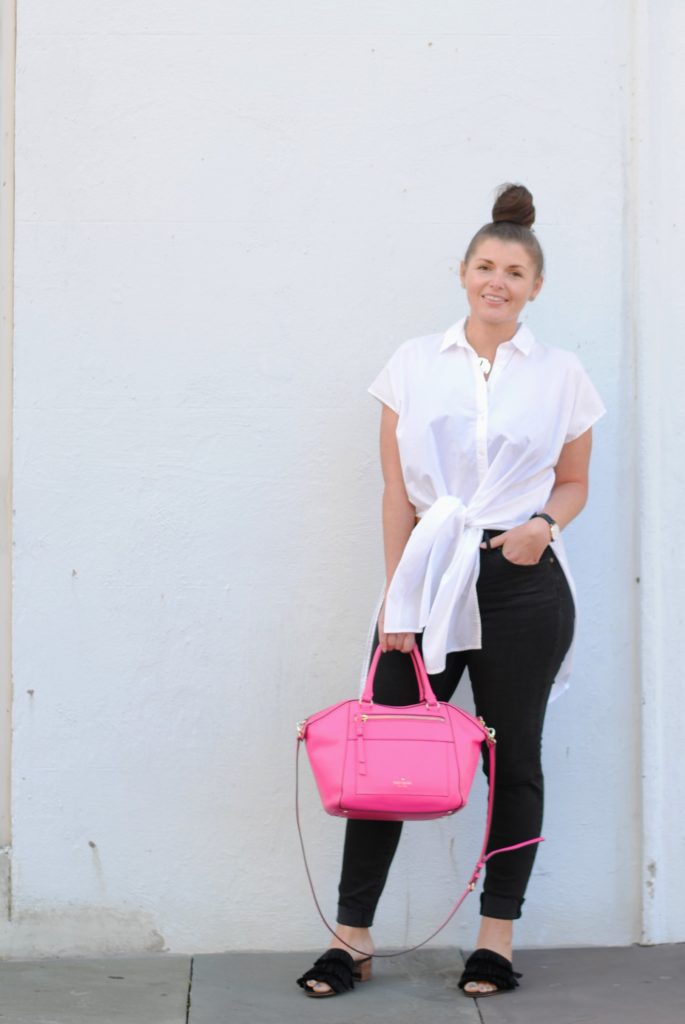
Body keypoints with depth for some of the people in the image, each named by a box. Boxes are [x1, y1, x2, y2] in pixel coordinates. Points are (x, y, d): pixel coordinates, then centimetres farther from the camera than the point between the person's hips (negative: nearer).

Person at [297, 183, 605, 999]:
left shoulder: (561, 375, 5)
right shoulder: (415, 364, 4)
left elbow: (574, 483, 13)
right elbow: (396, 493, 2)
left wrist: (546, 523, -10)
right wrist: (397, 600, -4)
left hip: (523, 587, 0)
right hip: (429, 578, 0)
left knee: (513, 757, 6)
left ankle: (497, 939, 17)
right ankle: (352, 939, 7)